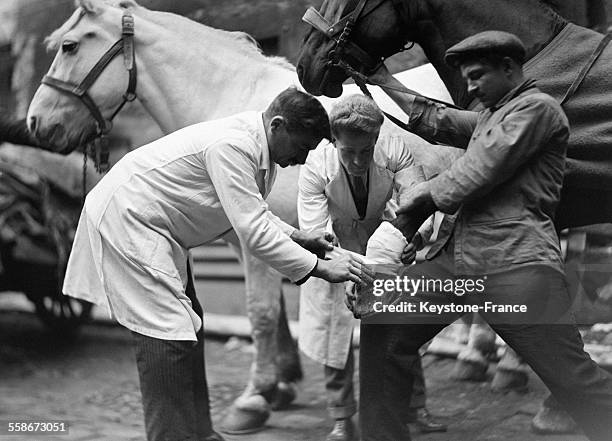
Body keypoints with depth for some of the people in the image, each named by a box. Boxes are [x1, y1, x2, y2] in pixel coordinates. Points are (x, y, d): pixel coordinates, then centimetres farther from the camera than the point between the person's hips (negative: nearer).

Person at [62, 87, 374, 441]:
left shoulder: (262, 153, 2)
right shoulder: (232, 146, -29)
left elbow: (251, 216, 14)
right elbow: (253, 233, -31)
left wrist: (298, 237, -1)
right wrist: (321, 268, -28)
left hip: (158, 232, 11)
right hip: (125, 219, -11)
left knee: (189, 328, 15)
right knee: (168, 333, -15)